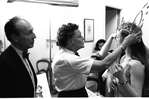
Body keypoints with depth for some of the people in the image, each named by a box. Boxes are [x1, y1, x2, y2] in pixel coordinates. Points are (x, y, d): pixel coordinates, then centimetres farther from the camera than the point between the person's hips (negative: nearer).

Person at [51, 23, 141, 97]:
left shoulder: (67, 55, 2)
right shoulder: (66, 59, -27)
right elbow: (103, 64, -32)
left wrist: (112, 37, 3)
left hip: (77, 92, 9)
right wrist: (125, 44, -23)